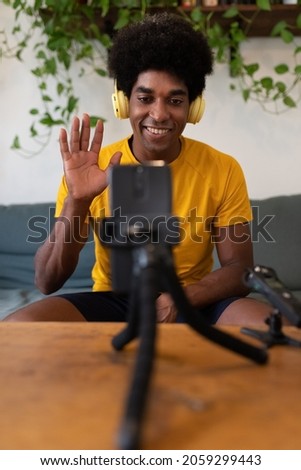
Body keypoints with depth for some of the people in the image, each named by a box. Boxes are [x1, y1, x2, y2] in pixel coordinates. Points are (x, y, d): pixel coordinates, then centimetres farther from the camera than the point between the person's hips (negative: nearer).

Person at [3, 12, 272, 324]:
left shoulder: (223, 170, -8)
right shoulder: (91, 170, -9)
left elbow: (239, 270, -6)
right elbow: (47, 283, -11)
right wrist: (76, 202, -27)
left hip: (193, 304, 0)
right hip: (112, 302, 1)